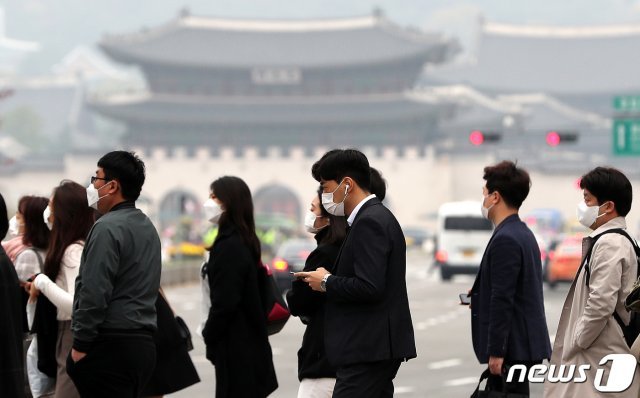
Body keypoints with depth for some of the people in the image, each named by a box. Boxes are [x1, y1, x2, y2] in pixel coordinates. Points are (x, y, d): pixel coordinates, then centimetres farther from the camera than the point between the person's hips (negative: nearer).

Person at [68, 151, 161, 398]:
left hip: (112, 346, -9)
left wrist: (80, 345, -13)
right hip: (143, 341, 9)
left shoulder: (108, 228, -12)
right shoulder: (147, 226, 18)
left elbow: (94, 293, -18)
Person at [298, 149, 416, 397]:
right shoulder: (377, 217, 18)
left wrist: (327, 282, -10)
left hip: (367, 350, -11)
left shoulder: (370, 222, -15)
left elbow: (369, 288, -24)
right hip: (379, 348, 11)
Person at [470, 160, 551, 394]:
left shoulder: (505, 240, -16)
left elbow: (503, 300, -20)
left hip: (512, 348, -10)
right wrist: (479, 295, 17)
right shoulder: (523, 234, 15)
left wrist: (496, 352, -20)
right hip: (524, 343, 10)